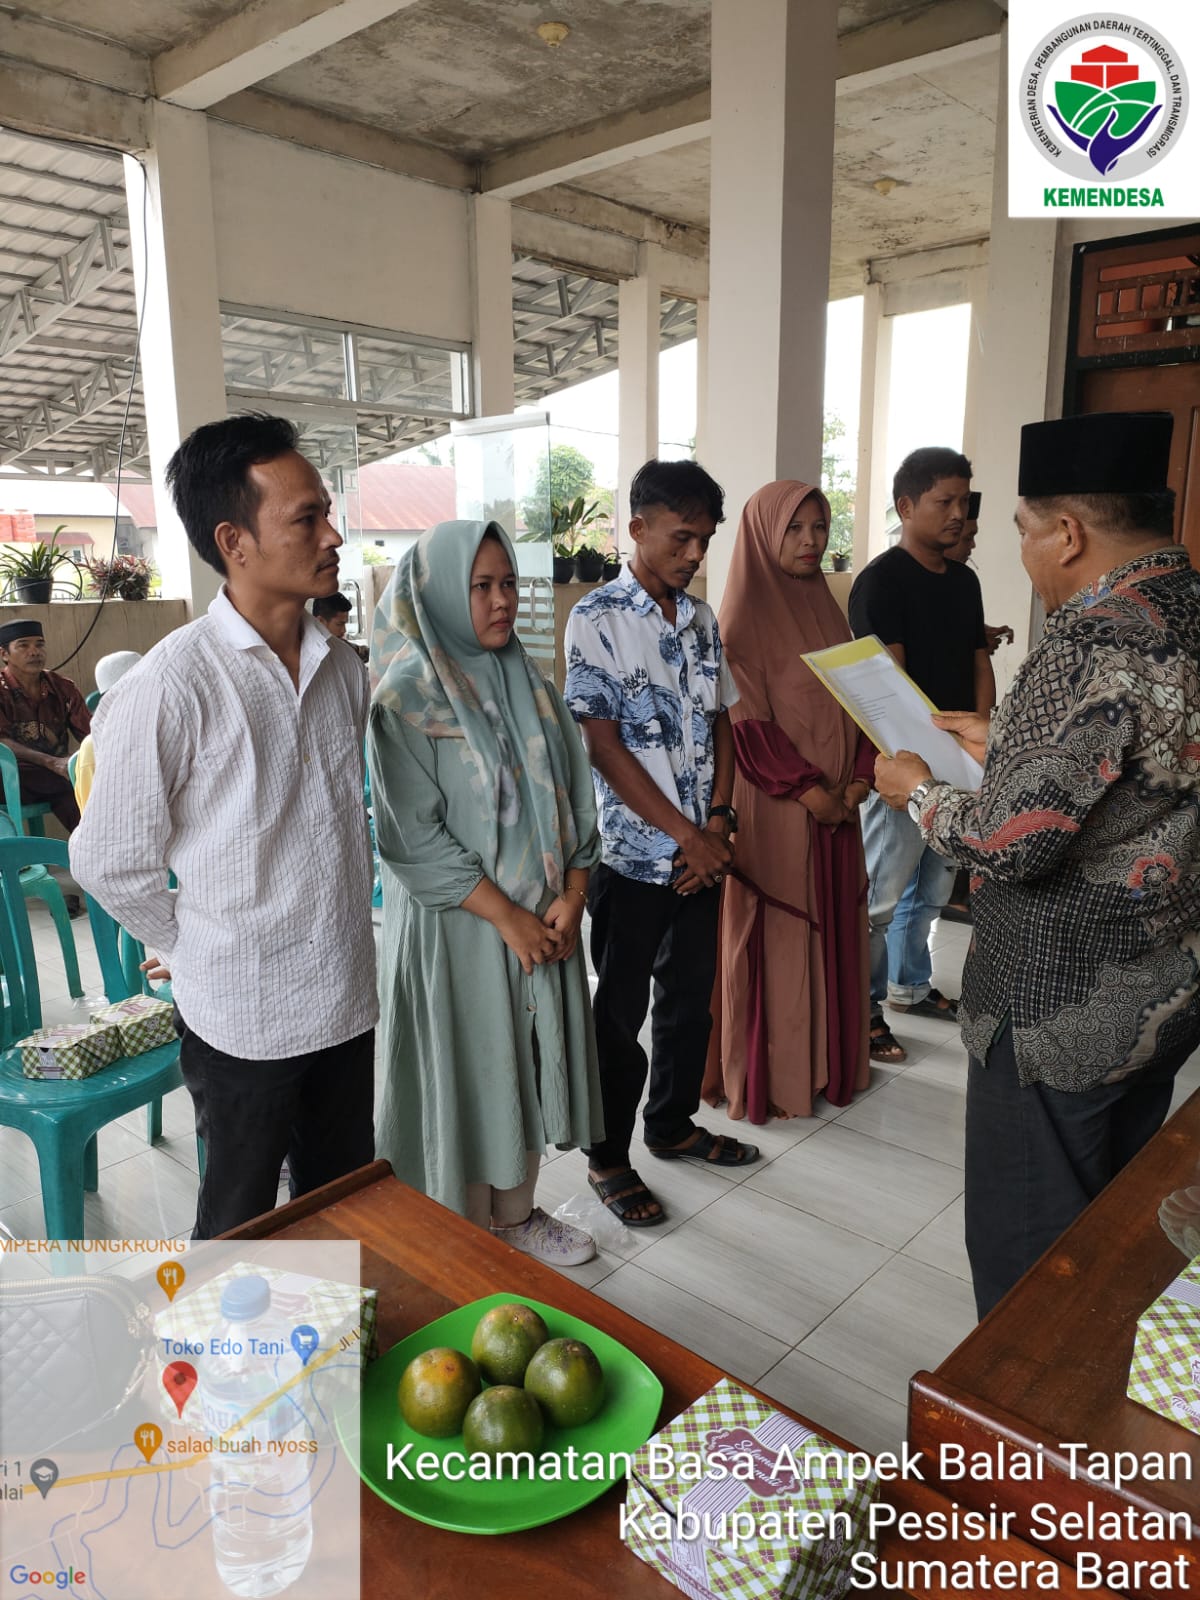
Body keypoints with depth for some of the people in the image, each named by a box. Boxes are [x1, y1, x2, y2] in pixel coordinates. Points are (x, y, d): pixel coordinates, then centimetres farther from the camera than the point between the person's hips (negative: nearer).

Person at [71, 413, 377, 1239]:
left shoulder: (343, 668, 1)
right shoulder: (171, 684, -19)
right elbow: (110, 860, -11)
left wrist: (349, 917, 12)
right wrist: (195, 946, 1)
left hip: (349, 997, 6)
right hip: (243, 1015, -5)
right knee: (241, 1226, 17)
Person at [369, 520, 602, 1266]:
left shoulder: (531, 685, 7)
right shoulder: (406, 697, -12)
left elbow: (575, 793, 6)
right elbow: (414, 835, -17)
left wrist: (570, 896, -7)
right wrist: (507, 917, -16)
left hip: (545, 923, 6)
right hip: (455, 926, -6)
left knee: (528, 1062, 16)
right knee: (463, 1073, 6)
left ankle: (515, 1212, 37)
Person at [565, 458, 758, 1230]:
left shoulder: (702, 619, 7)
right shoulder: (598, 619, -12)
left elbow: (721, 722, 11)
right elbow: (602, 745, -15)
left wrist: (718, 820, -4)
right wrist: (685, 836, -15)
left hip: (703, 853, 6)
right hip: (634, 855, -6)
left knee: (692, 996, 18)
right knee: (621, 1011, 7)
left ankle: (673, 1124, 38)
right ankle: (608, 1158, 25)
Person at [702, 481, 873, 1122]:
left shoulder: (826, 609, 13)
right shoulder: (744, 617, -8)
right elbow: (748, 722, -15)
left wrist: (857, 780, -2)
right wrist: (809, 790, -16)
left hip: (836, 807, 7)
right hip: (773, 809, -7)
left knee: (832, 928, 13)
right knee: (772, 936, 2)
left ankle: (828, 1058, 29)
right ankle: (765, 1075, 17)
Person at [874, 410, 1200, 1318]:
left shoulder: (1094, 647, -26)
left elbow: (1008, 844, -27)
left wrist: (916, 789, -9)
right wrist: (1001, 741, 18)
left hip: (1061, 1009, -9)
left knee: (1027, 1248, 10)